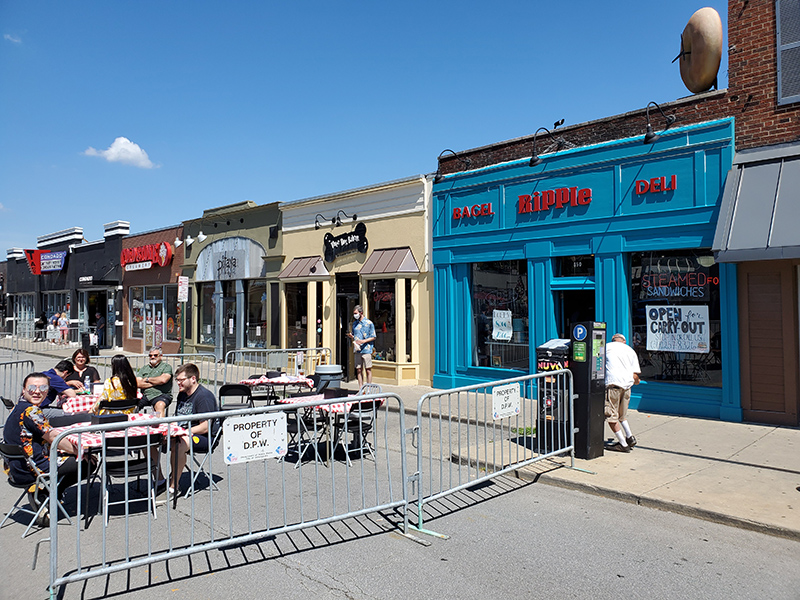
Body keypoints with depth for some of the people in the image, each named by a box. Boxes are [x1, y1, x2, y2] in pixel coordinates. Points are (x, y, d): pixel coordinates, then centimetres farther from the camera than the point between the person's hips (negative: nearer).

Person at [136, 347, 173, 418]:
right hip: (145, 395, 5)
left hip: (161, 394, -5)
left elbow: (163, 380, -10)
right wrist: (155, 383, -2)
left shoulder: (166, 366, 9)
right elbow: (138, 384, 8)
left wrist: (147, 379, 5)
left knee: (160, 406, -37)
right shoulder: (144, 368, 23)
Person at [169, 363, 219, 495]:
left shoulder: (204, 396, -15)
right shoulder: (182, 394, 14)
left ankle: (173, 486, -22)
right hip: (183, 434, 9)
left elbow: (205, 427, -20)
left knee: (178, 445, -37)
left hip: (205, 438, -9)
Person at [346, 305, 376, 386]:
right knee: (359, 370, 6)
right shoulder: (355, 323, 14)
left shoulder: (369, 323, -2)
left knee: (368, 370, -2)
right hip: (357, 350, 5)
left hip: (366, 350, -5)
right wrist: (351, 336, -1)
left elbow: (373, 337, -2)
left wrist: (364, 341, -16)